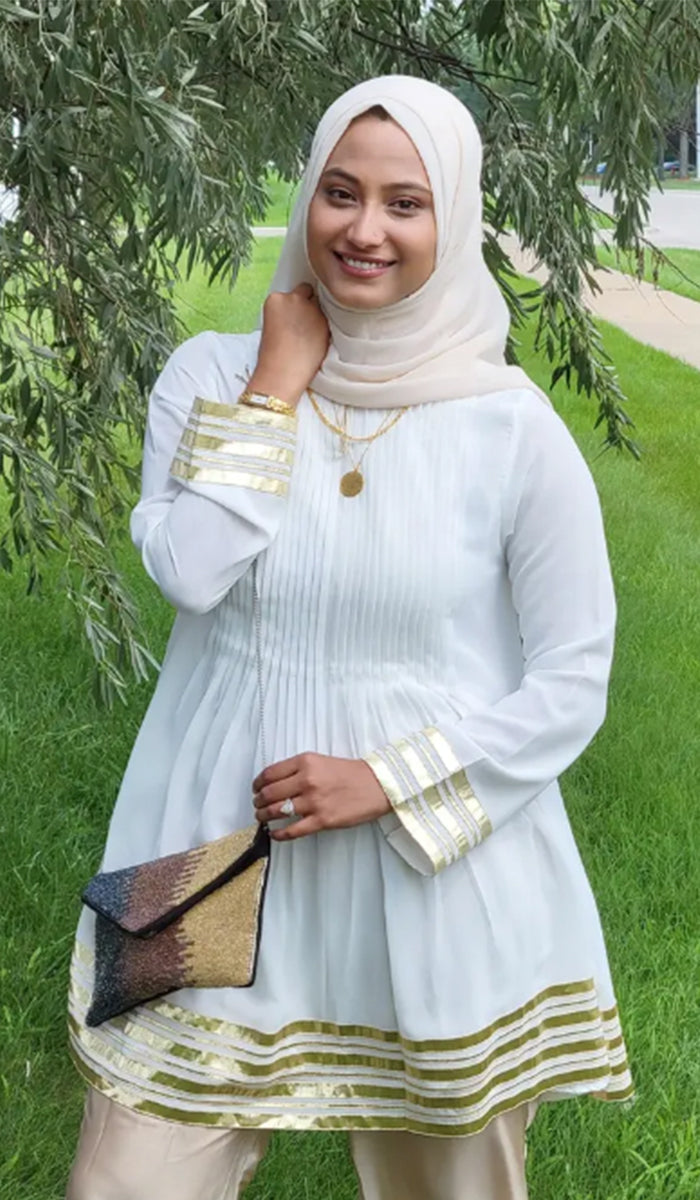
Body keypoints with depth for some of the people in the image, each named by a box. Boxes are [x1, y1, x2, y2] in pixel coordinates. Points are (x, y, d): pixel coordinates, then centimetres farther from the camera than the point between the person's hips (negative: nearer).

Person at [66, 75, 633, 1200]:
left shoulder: (512, 428, -8)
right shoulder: (213, 373, -1)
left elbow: (574, 681, -5)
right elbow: (188, 569, -17)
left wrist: (390, 780, -13)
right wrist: (276, 387, -13)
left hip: (440, 875, -1)